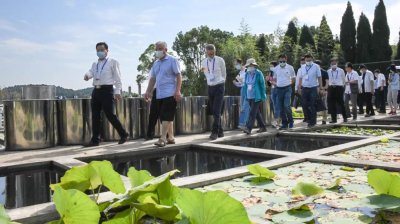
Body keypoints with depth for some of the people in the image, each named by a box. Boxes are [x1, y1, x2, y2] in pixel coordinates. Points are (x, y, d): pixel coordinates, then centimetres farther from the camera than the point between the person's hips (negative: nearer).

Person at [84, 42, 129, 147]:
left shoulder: (113, 62, 5)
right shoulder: (95, 64, 22)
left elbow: (117, 77, -1)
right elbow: (91, 72, 4)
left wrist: (117, 91, -10)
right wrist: (87, 75, -21)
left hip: (107, 90, -6)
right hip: (96, 91, 6)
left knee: (110, 115, -9)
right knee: (95, 116, 6)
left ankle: (123, 134, 6)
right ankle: (95, 139, 13)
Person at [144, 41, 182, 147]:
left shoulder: (172, 60, -2)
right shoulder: (156, 63, 18)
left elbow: (178, 76, -7)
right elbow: (152, 78, 20)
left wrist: (178, 91, -16)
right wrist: (148, 91, 12)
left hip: (170, 94, -7)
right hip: (159, 94, 7)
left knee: (166, 116, -11)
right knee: (166, 117, 9)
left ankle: (163, 138, -11)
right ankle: (170, 138, 17)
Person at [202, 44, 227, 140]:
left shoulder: (220, 60, -6)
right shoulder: (204, 62, 6)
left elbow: (224, 74, 6)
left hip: (219, 87, -5)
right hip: (210, 88, 5)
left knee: (217, 111, -13)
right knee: (214, 111, 7)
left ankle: (215, 132, -11)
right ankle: (220, 131, 16)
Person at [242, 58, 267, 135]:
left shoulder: (258, 73, -7)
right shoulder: (247, 73, 9)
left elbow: (262, 85, -6)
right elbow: (245, 85, 13)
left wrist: (263, 96, -7)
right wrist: (245, 95, 10)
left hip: (257, 96, -7)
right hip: (249, 96, 7)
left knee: (253, 112, -11)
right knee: (257, 112, 14)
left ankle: (248, 128, -14)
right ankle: (263, 127, 25)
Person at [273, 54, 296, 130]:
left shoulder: (290, 68, -1)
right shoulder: (276, 69, 6)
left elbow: (293, 78, 9)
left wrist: (288, 83, 3)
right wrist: (278, 83, 3)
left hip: (287, 89, -3)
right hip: (279, 89, 4)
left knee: (286, 106, -15)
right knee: (281, 107, 6)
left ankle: (290, 121, 7)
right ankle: (284, 124, 16)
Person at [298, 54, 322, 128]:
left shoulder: (316, 66, 0)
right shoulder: (303, 68, 11)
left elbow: (319, 77, -1)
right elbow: (300, 78, 13)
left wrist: (320, 87, -7)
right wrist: (300, 88, 7)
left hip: (313, 88, -4)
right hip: (304, 88, 4)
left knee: (312, 106, -2)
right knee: (305, 105, 3)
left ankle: (312, 122, 6)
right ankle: (309, 120, 17)